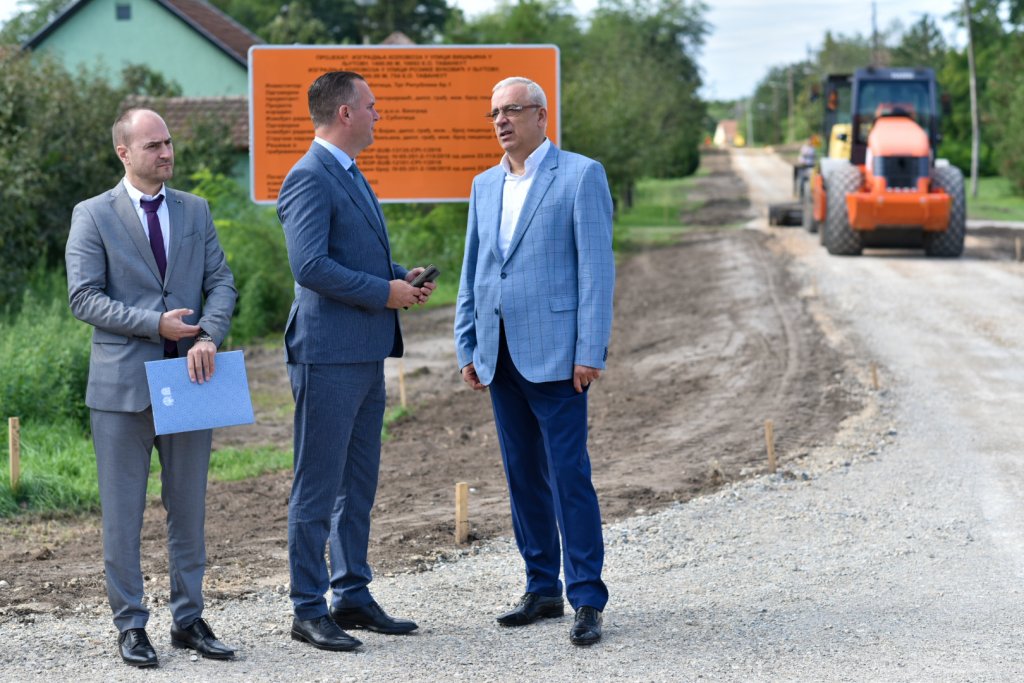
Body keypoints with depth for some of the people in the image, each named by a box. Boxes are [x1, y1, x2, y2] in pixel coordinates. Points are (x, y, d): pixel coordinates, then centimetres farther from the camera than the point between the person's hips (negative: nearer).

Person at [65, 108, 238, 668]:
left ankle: (189, 620, 18)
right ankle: (130, 625, 10)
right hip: (122, 384, -3)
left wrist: (207, 335, -14)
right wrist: (155, 324, -16)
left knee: (189, 508, 9)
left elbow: (222, 283, 5)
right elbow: (83, 297, -8)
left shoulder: (195, 211, 11)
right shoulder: (92, 216, -1)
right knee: (122, 512, 2)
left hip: (187, 378, 4)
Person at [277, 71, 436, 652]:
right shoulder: (310, 178, -13)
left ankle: (353, 597, 22)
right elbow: (311, 265, -23)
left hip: (366, 354, 10)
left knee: (359, 483, 14)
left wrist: (403, 277, 9)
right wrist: (383, 292, -16)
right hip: (329, 356, -10)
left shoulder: (351, 176, 19)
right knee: (318, 488, -3)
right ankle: (309, 611, 2)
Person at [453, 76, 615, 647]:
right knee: (524, 476, 11)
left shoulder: (581, 175, -4)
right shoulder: (485, 185, 16)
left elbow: (597, 268, -8)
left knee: (570, 475, -8)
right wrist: (468, 348, 13)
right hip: (500, 357, 6)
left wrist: (591, 353, -13)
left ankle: (588, 600, -3)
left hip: (555, 356, -6)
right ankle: (543, 589, 19)